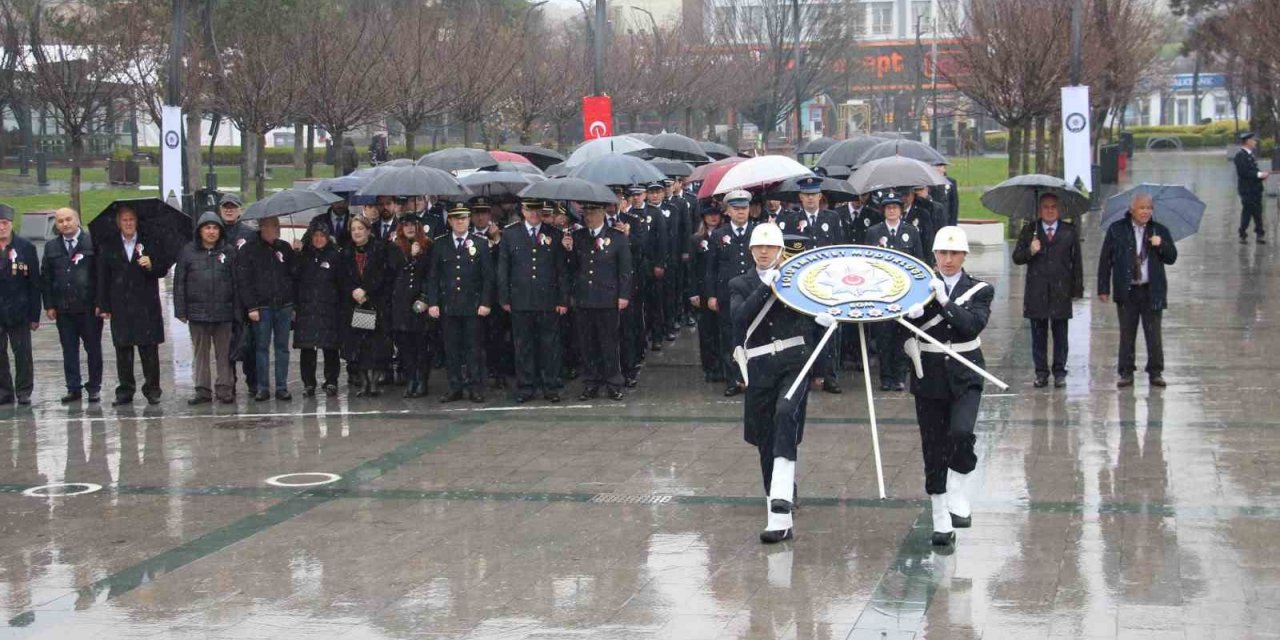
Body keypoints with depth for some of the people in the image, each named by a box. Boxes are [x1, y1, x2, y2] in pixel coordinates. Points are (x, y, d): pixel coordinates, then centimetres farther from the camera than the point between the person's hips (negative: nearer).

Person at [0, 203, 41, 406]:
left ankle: (24, 392, 11)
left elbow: (34, 284, 0)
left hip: (18, 312, -2)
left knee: (23, 353, 2)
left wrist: (34, 314, -3)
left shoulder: (26, 248, 1)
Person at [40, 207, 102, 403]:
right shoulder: (51, 247, 10)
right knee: (69, 349, 6)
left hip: (89, 307, -3)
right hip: (63, 309, 3)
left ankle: (94, 387, 12)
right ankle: (74, 388, 11)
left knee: (93, 348, 4)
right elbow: (46, 278, 10)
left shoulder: (92, 243, -2)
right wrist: (49, 305, 2)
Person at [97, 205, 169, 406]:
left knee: (149, 349, -1)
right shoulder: (108, 246, 7)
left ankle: (152, 389, 7)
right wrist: (104, 306, 1)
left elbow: (164, 269, 7)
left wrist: (151, 266, -15)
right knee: (123, 350, 4)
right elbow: (103, 278, 6)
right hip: (120, 308, 1)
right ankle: (125, 391, 11)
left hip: (146, 306, -1)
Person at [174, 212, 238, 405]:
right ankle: (202, 390, 12)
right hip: (197, 312, 1)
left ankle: (225, 389, 8)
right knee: (200, 353, 7)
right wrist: (181, 310, -1)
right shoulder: (188, 252, 5)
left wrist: (237, 309, -1)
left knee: (224, 353, 3)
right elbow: (179, 283, 5)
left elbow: (236, 283, 6)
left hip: (223, 312, -1)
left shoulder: (229, 252, 5)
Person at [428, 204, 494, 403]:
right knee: (451, 348, 4)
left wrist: (485, 303, -7)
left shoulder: (481, 243, 3)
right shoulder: (440, 244, 7)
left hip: (473, 305, -2)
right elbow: (433, 276, 8)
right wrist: (432, 303, 0)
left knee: (474, 348, 1)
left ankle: (475, 387, 7)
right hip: (448, 305, 2)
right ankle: (455, 388, 10)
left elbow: (488, 276, 1)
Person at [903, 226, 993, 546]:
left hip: (964, 377, -1)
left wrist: (944, 300, -23)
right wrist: (909, 313, -25)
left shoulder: (979, 290, 2)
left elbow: (972, 325, -15)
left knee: (961, 433, -26)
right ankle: (941, 524, 13)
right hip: (929, 377, 1)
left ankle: (958, 497, -4)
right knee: (933, 451, 3)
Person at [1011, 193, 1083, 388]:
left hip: (1061, 291, 0)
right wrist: (1030, 251, -15)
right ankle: (1041, 373, 11)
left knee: (1060, 334, 3)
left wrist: (1077, 289, 0)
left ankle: (1059, 373, 10)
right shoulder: (1029, 231, 9)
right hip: (1036, 291, 0)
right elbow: (1017, 258, 6)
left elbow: (1077, 261, 5)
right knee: (1038, 334, 4)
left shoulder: (1070, 231, 7)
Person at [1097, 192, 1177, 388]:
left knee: (1154, 334, 2)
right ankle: (1126, 373, 13)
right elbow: (1105, 260, 2)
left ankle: (1155, 372, 12)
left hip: (1152, 291, 1)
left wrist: (1161, 245, -15)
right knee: (1127, 334, 6)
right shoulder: (1116, 230, 2)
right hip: (1126, 291, 0)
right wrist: (1103, 288, -2)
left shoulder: (1160, 231, 6)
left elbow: (1172, 258, 6)